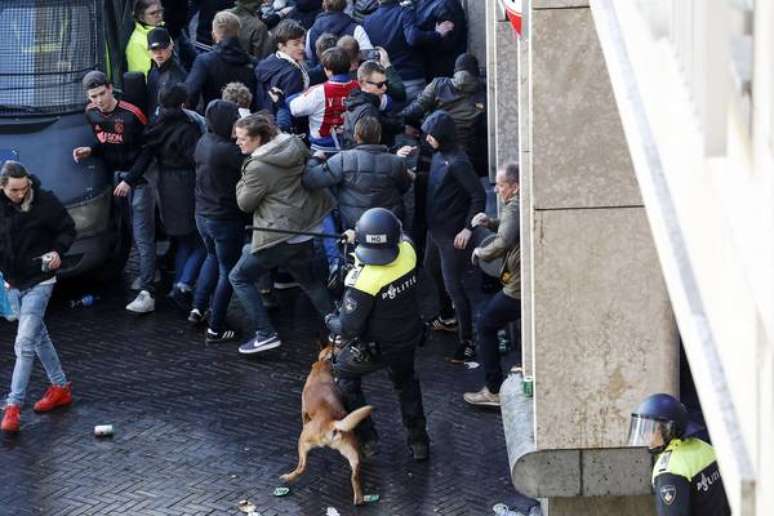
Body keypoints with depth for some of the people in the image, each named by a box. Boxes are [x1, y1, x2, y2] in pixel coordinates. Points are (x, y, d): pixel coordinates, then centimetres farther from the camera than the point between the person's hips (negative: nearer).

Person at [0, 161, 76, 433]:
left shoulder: (45, 202, -17)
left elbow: (67, 229, -2)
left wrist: (58, 251, -19)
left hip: (38, 281, -5)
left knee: (24, 344, -11)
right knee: (38, 336, 18)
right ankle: (60, 387, 34)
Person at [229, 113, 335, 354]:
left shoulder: (258, 167, -20)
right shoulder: (294, 144, 2)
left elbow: (245, 203, -8)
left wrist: (243, 178, 5)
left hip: (280, 236, -8)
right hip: (306, 229, 8)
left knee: (240, 278, 5)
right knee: (309, 280, 26)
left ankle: (265, 334, 2)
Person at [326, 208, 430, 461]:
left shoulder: (364, 281, -35)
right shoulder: (408, 252, -21)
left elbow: (349, 327, -26)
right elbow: (402, 237, 7)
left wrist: (331, 321, -4)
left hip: (376, 348, -5)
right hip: (408, 339, 5)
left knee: (343, 373, 25)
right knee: (406, 382, 33)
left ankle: (366, 436, 29)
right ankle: (418, 440, 41)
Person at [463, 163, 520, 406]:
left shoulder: (514, 208, -17)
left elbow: (503, 243, -32)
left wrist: (481, 252, -13)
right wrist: (491, 222, 11)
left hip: (518, 288, -9)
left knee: (486, 326, 7)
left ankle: (494, 390, 9)